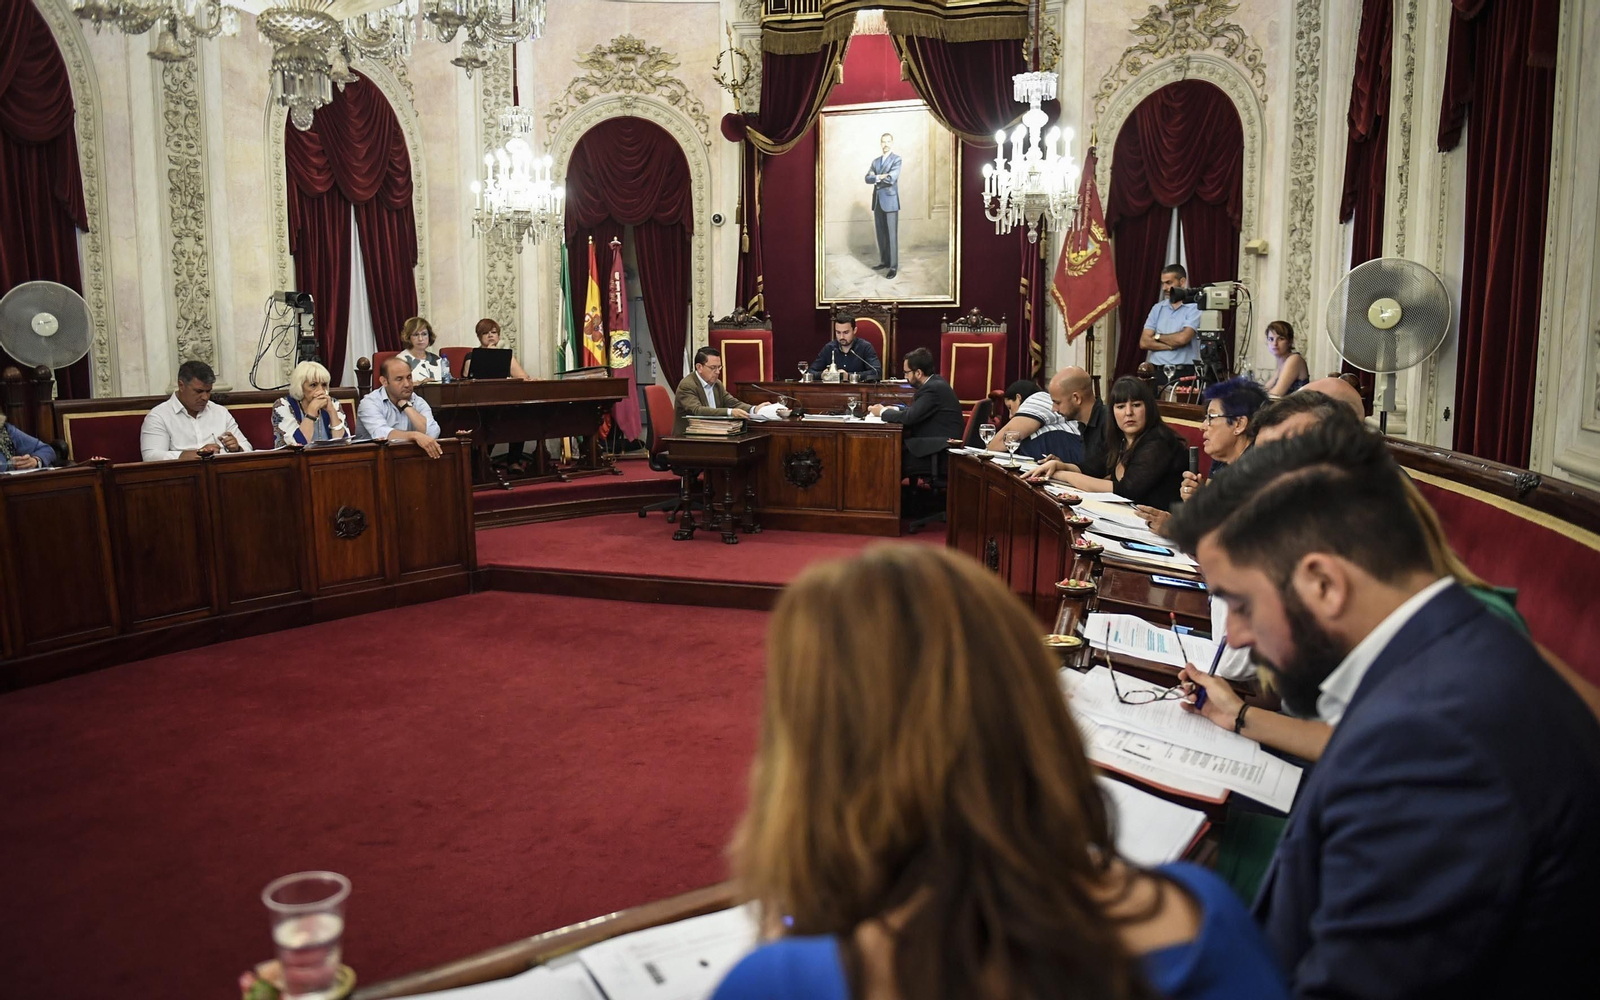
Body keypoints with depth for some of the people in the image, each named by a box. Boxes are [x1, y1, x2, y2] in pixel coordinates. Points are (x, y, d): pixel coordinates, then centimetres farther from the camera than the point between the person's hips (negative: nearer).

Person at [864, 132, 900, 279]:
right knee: (880, 234, 9)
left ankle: (893, 266, -4)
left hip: (890, 201, -6)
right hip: (877, 201, 6)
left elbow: (891, 178, -15)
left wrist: (876, 178, -2)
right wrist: (880, 177, -12)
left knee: (891, 234, -6)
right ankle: (884, 261, 19)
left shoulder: (896, 159, -2)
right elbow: (868, 178, 4)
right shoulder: (875, 161, 16)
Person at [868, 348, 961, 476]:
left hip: (943, 455, -9)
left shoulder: (934, 388, -19)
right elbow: (915, 410, 19)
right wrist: (894, 409, 5)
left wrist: (882, 412, -6)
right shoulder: (935, 382, 10)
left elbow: (909, 417, -22)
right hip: (937, 446, 9)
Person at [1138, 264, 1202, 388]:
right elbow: (1144, 342, 3)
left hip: (1185, 374, -4)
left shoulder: (1194, 308, -2)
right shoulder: (1157, 308, 12)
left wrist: (1157, 337, 1)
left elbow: (1183, 338, -15)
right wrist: (1171, 346, -9)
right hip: (1159, 373, 4)